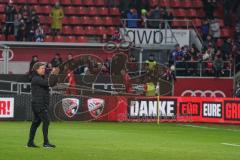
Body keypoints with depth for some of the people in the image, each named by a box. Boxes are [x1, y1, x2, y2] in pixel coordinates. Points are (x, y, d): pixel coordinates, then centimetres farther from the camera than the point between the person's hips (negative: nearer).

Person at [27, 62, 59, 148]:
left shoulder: (42, 78, 18)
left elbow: (52, 84, 13)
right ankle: (46, 142, -14)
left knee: (36, 122, 11)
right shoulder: (36, 79, -11)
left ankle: (30, 142, 14)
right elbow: (47, 83, -23)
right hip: (38, 103, -10)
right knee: (46, 121, -14)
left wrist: (55, 75, 0)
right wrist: (52, 74, -16)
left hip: (43, 104, 10)